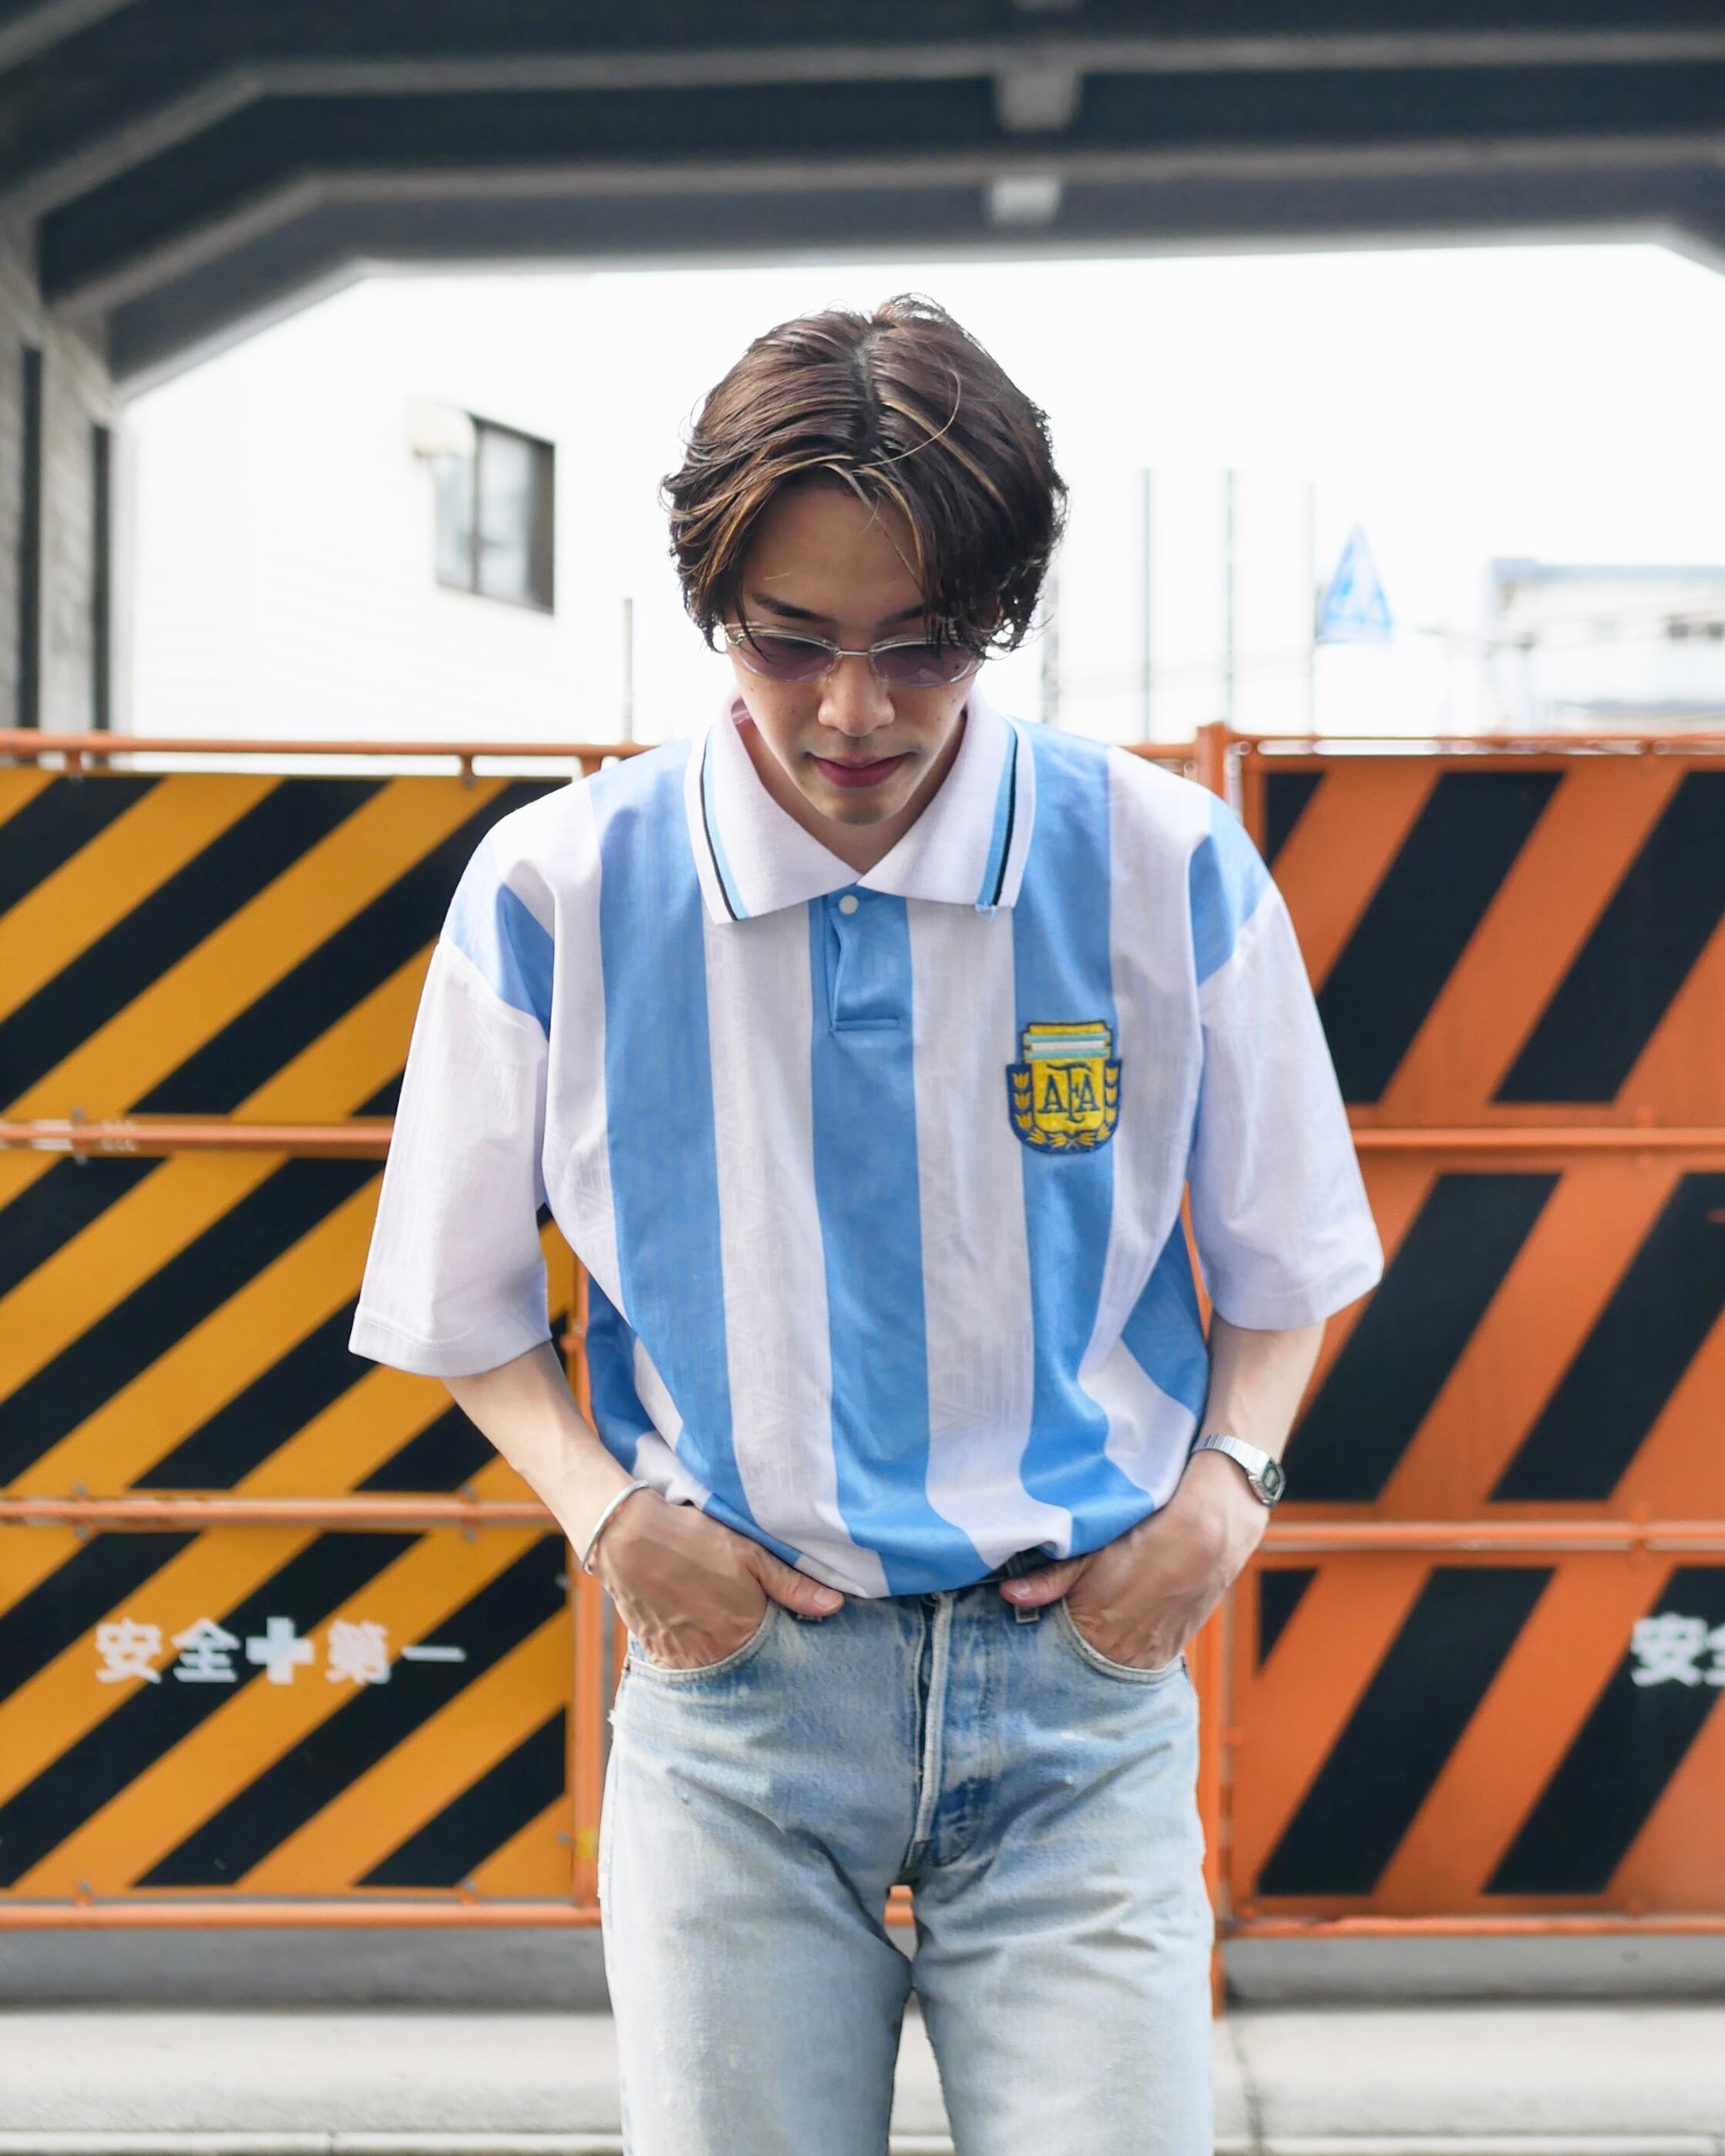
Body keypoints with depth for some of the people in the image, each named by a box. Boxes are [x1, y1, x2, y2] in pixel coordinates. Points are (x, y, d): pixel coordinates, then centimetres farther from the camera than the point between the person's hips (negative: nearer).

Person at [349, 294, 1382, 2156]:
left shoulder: (1166, 870, -4)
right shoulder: (558, 892, -4)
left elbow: (1280, 1256, 11)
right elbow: (463, 1302, 9)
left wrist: (1226, 1487, -5)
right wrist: (606, 1514, -6)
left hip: (1078, 1677, 0)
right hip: (735, 1681, 0)